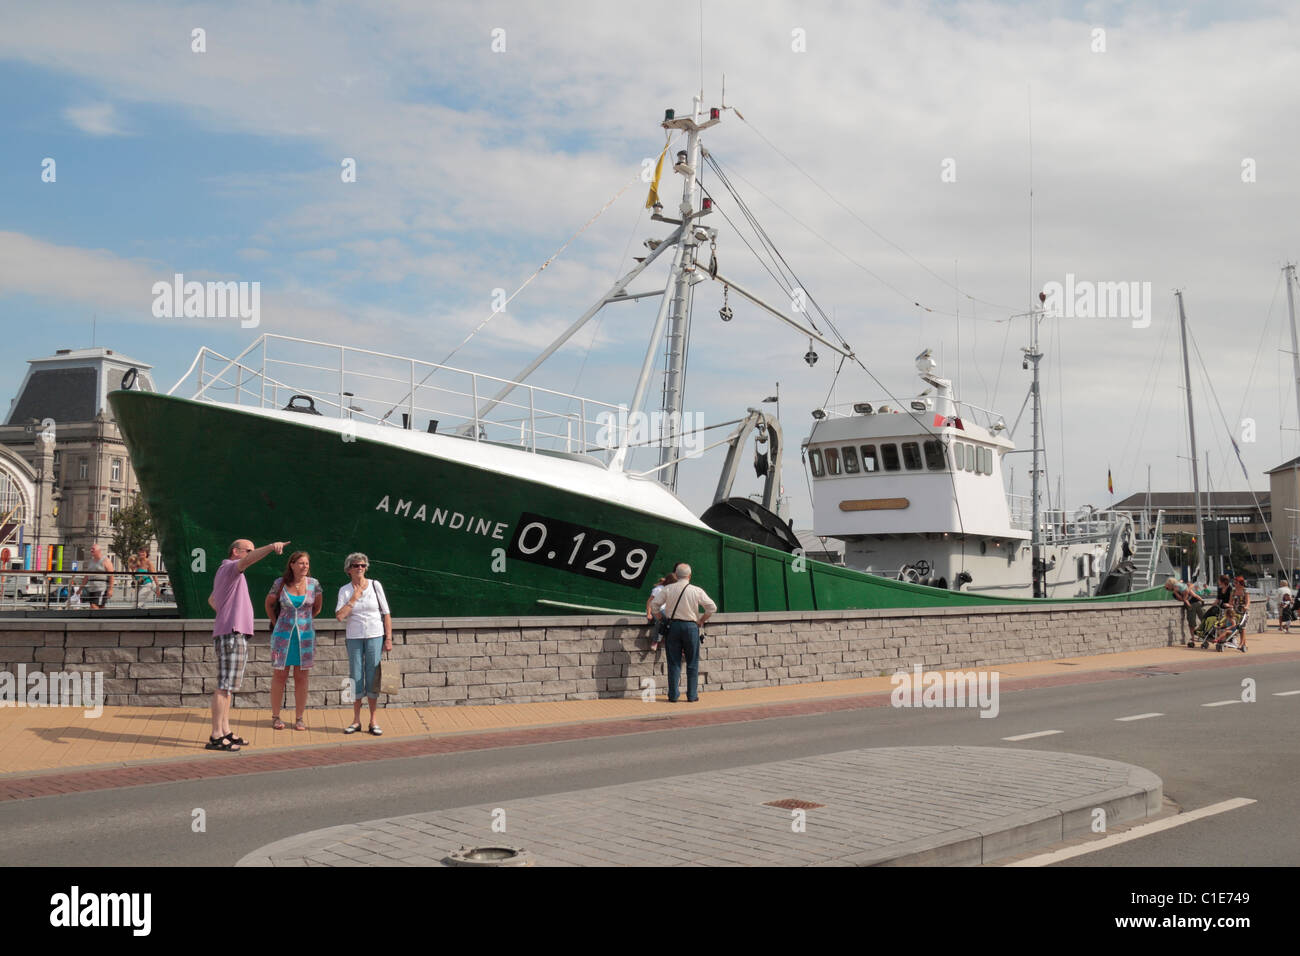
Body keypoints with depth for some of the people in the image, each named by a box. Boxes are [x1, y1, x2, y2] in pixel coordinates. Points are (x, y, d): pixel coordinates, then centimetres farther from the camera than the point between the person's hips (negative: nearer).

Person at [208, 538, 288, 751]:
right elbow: (248, 561, -30)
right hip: (231, 634, -11)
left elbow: (212, 600, 39)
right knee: (224, 686, -11)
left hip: (236, 634, 11)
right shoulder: (229, 567, -7)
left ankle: (225, 731, 14)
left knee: (227, 686, 11)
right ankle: (216, 737, -11)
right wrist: (271, 547, -45)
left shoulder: (224, 573, 24)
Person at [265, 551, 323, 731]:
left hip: (305, 635, 1)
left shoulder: (313, 583, -2)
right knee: (279, 676, 3)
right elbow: (269, 603, 14)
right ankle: (276, 717, 14)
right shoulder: (280, 583, -4)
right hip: (283, 635, -1)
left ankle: (299, 719, 10)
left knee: (301, 678, 4)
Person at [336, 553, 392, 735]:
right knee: (356, 678, 4)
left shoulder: (375, 585, 2)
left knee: (373, 678, 1)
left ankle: (373, 722, 8)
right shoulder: (345, 590, 2)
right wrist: (354, 598, -11)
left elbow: (386, 614, 3)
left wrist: (389, 638, -2)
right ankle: (356, 721, 14)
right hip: (354, 638, 1)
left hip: (375, 637, -1)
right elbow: (340, 616, -10)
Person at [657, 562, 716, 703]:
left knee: (674, 663, 6)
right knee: (692, 663, 8)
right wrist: (702, 620, 11)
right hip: (691, 627, -1)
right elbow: (712, 608, -2)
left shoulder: (668, 589, -2)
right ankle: (692, 695, 9)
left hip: (673, 626, 1)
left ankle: (673, 696, 5)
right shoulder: (697, 591, -4)